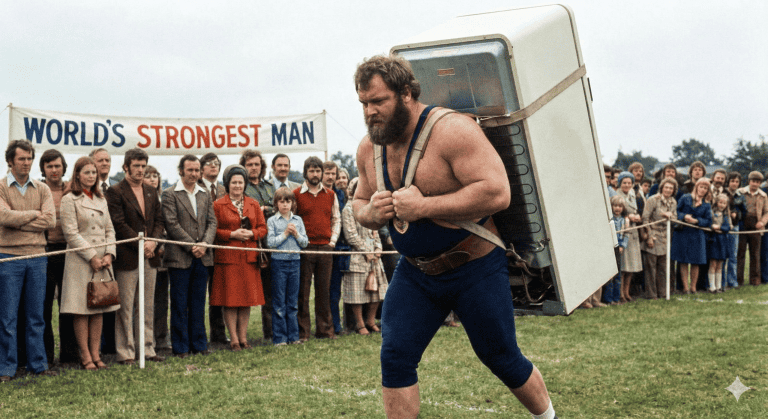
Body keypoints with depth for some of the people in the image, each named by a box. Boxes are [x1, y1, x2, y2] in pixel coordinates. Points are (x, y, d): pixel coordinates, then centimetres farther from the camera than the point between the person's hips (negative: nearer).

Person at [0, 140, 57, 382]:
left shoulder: (42, 189, 10)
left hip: (37, 256, 3)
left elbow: (50, 220, -4)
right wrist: (34, 214, -5)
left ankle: (38, 364, 16)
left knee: (36, 316, 8)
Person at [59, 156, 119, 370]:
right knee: (81, 309, -3)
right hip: (80, 262, -6)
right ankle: (85, 356, 2)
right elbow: (71, 233, -9)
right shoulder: (70, 200, -3)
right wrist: (92, 256, -13)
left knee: (98, 309, 6)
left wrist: (109, 254, -3)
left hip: (103, 261, 6)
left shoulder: (101, 200, 16)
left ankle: (95, 354, 10)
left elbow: (110, 230, 13)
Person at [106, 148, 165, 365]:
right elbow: (119, 224, -11)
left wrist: (153, 241, -5)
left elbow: (159, 220, 13)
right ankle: (125, 352, 5)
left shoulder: (151, 192, 15)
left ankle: (148, 349, 16)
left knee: (148, 306, 10)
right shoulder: (115, 192, -5)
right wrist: (140, 244, -13)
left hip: (149, 256, 6)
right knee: (126, 307, -1)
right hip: (127, 256, -6)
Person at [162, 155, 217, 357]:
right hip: (179, 256, -5)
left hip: (202, 257, 5)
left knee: (198, 302, 10)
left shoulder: (205, 195, 13)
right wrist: (191, 246, -13)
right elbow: (172, 224, -10)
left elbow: (212, 222, 9)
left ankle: (199, 343, 18)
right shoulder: (170, 194, -3)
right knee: (179, 304, 2)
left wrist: (204, 244, -8)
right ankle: (180, 346, 9)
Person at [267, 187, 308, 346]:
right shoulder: (272, 221, -1)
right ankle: (279, 337, 6)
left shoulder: (298, 220, 9)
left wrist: (296, 234, -10)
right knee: (279, 303, 0)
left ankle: (293, 336, 15)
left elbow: (305, 242, 7)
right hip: (279, 262, -3)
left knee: (293, 302, 8)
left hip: (295, 261, 3)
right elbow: (271, 242, -9)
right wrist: (285, 233, -12)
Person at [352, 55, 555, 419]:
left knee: (502, 359, 9)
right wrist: (371, 213, -10)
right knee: (394, 358, -5)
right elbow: (359, 203, 16)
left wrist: (423, 206, -30)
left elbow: (497, 192, -31)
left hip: (476, 269, -5)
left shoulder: (452, 130, -22)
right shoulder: (369, 148, 1)